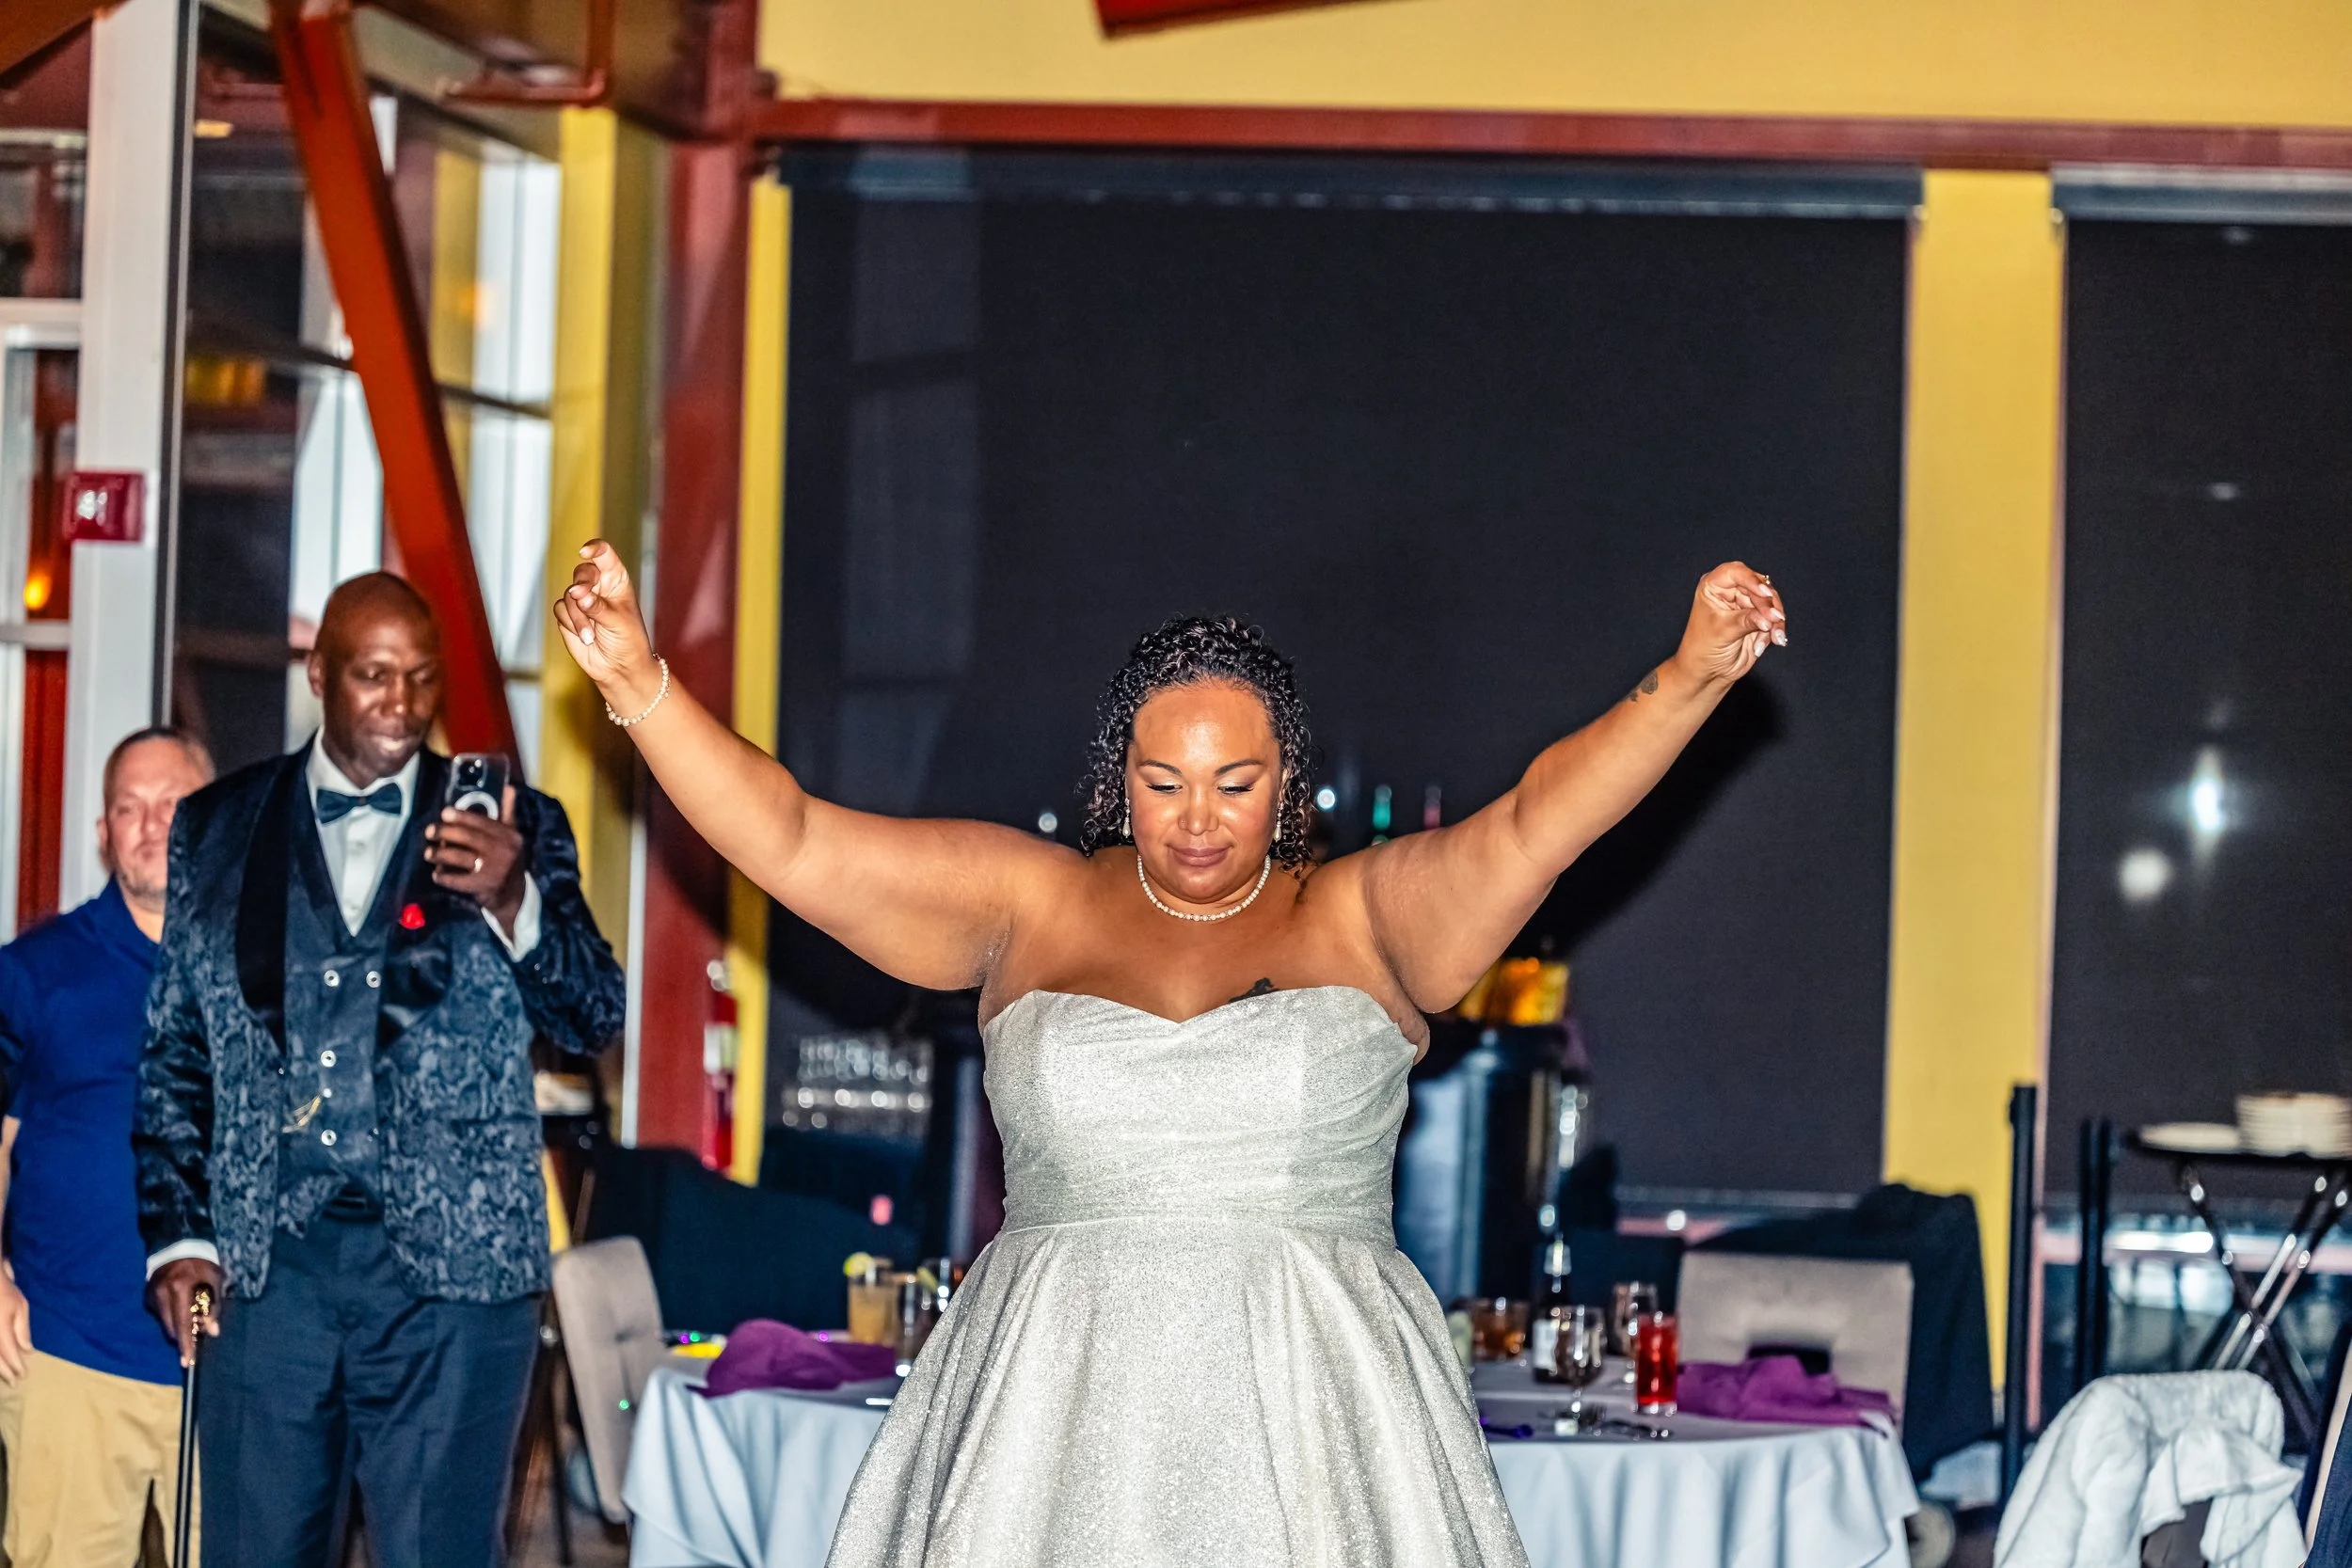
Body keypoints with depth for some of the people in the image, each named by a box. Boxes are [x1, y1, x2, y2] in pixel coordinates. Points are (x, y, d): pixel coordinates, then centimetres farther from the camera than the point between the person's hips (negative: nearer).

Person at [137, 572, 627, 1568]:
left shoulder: (514, 826, 7)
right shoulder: (217, 830, 11)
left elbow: (594, 1019, -1)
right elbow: (174, 1054, 14)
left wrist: (514, 902, -19)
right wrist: (178, 1236, 3)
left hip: (452, 1268, -1)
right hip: (267, 1264, 2)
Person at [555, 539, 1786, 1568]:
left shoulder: (1362, 919, 6)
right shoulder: (1028, 901, 8)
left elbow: (1533, 824, -9)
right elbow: (790, 840, 3)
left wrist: (1689, 679, -25)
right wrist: (637, 683, -9)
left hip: (1311, 1419, -1)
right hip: (1057, 1414, 1)